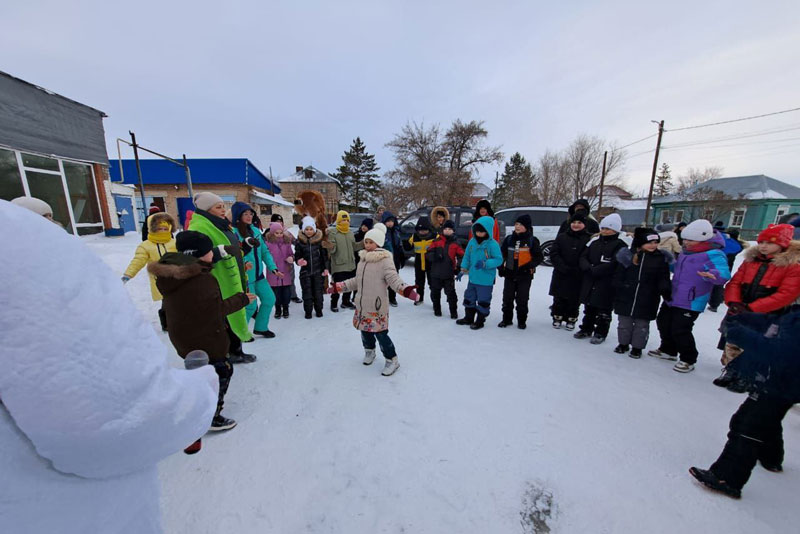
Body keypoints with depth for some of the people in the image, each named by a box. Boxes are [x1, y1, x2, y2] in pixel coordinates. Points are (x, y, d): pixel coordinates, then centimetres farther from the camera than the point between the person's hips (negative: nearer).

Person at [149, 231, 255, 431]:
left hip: (183, 338, 9)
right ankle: (212, 418, 23)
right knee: (221, 372, 10)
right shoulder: (203, 280, -28)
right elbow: (218, 309, -20)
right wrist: (241, 299, -7)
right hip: (206, 340, -9)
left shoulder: (170, 275, -1)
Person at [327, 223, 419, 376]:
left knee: (380, 333, -3)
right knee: (365, 330, 19)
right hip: (362, 304, 7)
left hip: (377, 306, -7)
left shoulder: (385, 260, -15)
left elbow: (393, 278, -23)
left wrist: (406, 290, -41)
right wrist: (338, 287, 18)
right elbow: (356, 281, 18)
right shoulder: (363, 259, 9)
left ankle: (392, 360, 19)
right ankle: (369, 351, 46)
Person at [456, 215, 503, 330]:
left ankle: (480, 321, 23)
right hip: (473, 277, 6)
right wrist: (463, 270, 11)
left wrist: (485, 264, -26)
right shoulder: (472, 242, 2)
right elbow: (467, 256, 12)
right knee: (469, 298, 18)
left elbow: (499, 259, -14)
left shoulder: (492, 244, -15)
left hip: (486, 280, -6)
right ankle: (468, 318, 36)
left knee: (483, 301, 6)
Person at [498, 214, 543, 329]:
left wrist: (529, 266, -16)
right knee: (507, 298, 10)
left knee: (522, 299, 6)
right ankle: (506, 319, 24)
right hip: (509, 274, 3)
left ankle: (522, 321, 22)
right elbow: (502, 254, 11)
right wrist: (500, 267, 2)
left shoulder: (532, 241, -5)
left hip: (525, 275, -3)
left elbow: (539, 257, -3)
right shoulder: (509, 239, 4)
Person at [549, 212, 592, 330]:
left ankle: (571, 320, 27)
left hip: (578, 277, -1)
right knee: (559, 299, 11)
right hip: (560, 275, 1)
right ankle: (557, 318, 27)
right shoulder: (561, 237, 3)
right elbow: (553, 254, -3)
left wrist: (577, 270, -16)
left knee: (574, 300, 10)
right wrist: (563, 267, -13)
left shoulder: (588, 239, -3)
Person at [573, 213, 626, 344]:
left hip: (607, 285, -5)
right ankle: (586, 329, 31)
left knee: (603, 311, 8)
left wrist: (594, 270, -20)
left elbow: (613, 265, -18)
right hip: (589, 282, 5)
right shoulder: (594, 241, 9)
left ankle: (600, 333, 22)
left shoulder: (619, 245, -6)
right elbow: (583, 257, 3)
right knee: (589, 308, 17)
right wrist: (588, 268, -15)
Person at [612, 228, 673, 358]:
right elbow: (618, 277, 1)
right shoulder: (628, 255, -2)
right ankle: (623, 343, 29)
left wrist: (667, 294, -12)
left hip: (647, 300, 0)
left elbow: (663, 280, 1)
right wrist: (616, 295, -2)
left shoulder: (662, 258, 0)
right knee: (624, 322, 13)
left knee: (641, 325, 9)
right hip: (626, 297, 1)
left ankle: (637, 347, 24)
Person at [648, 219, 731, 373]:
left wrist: (712, 275, -47)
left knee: (680, 330, -6)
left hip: (690, 303, -9)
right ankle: (668, 350, 37)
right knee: (663, 323, 18)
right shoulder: (686, 251, 10)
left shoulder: (713, 255, -16)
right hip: (672, 298, 9)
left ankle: (688, 360, 16)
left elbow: (724, 274, -28)